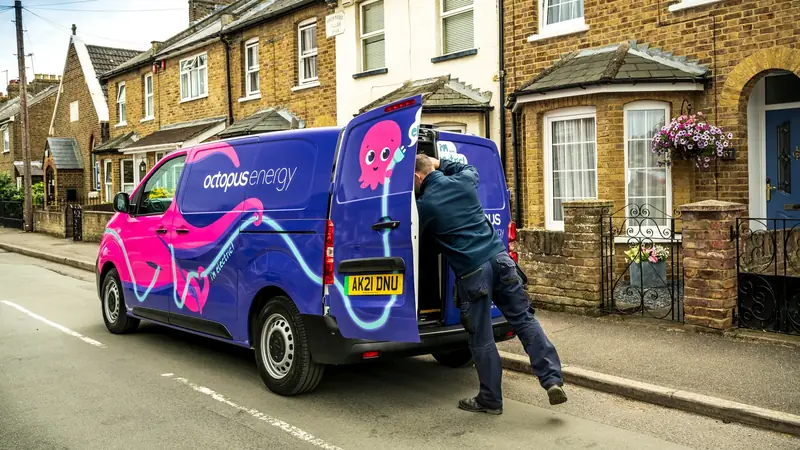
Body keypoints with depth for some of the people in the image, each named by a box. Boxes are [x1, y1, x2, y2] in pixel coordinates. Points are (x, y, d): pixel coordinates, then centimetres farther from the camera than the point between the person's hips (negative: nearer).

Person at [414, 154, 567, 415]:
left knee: (481, 339, 6)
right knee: (524, 319, 9)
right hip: (499, 258, 5)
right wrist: (441, 163, 39)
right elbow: (470, 168, 35)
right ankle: (553, 380, 3)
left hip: (472, 271, -5)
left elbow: (419, 237, 14)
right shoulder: (463, 181, 10)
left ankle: (490, 400, 18)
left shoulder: (423, 205, -3)